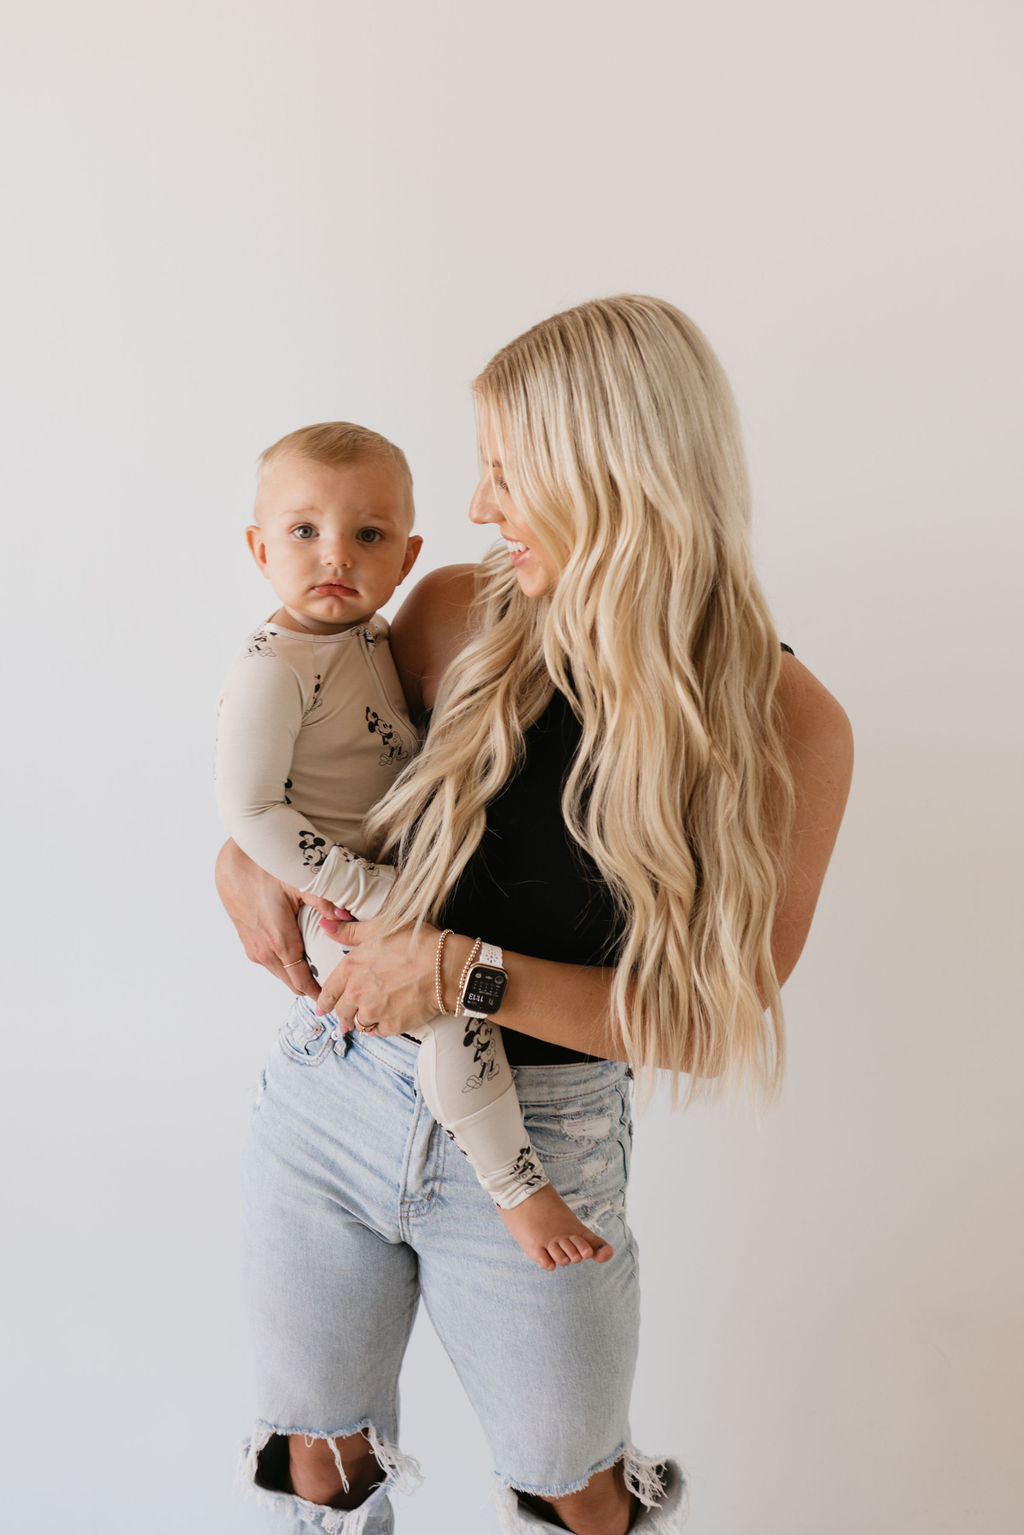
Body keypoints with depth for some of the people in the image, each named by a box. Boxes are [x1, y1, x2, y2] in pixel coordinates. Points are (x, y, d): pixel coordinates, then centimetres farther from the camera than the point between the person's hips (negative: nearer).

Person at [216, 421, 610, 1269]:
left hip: (406, 879, 10)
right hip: (340, 911, -9)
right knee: (454, 1005, -24)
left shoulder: (372, 635, 6)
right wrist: (370, 889, -25)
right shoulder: (273, 670, -22)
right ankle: (521, 1190, -8)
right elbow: (249, 809, -25)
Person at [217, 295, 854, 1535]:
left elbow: (713, 1026, -13)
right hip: (330, 1097, 3)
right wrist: (243, 857, -10)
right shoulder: (458, 617, -6)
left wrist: (470, 971, -21)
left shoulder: (785, 725, -14)